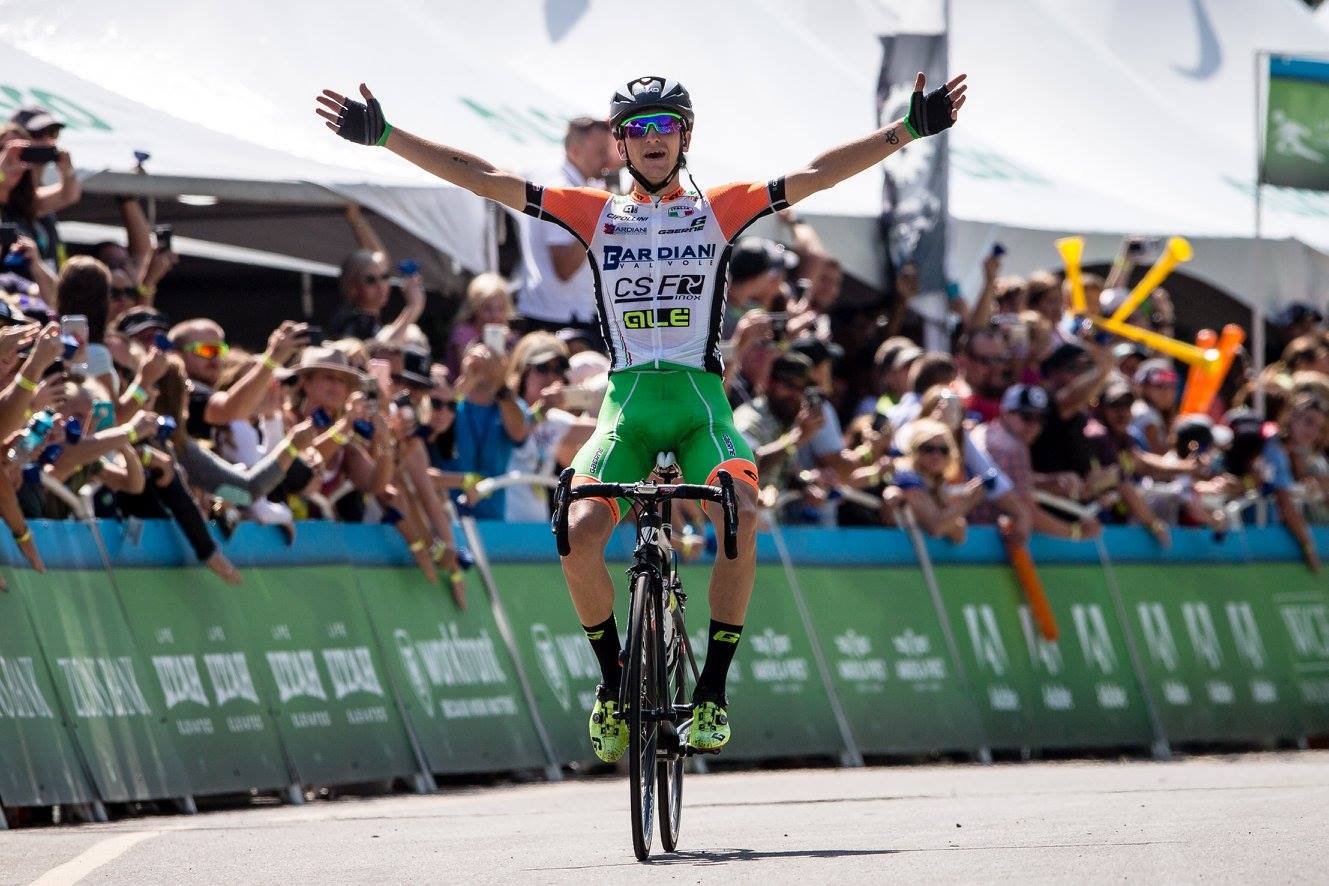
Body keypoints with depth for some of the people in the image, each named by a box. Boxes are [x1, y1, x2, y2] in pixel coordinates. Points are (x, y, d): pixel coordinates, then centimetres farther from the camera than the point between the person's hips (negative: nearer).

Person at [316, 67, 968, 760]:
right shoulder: (596, 214, 10)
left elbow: (814, 176, 1)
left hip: (701, 399, -1)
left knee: (741, 515, -29)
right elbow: (482, 178, 6)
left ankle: (712, 691, -18)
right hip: (627, 403, 1)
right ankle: (613, 684, 0)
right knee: (580, 532, -23)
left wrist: (907, 130, -9)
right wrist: (384, 136, 0)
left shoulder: (719, 209, 9)